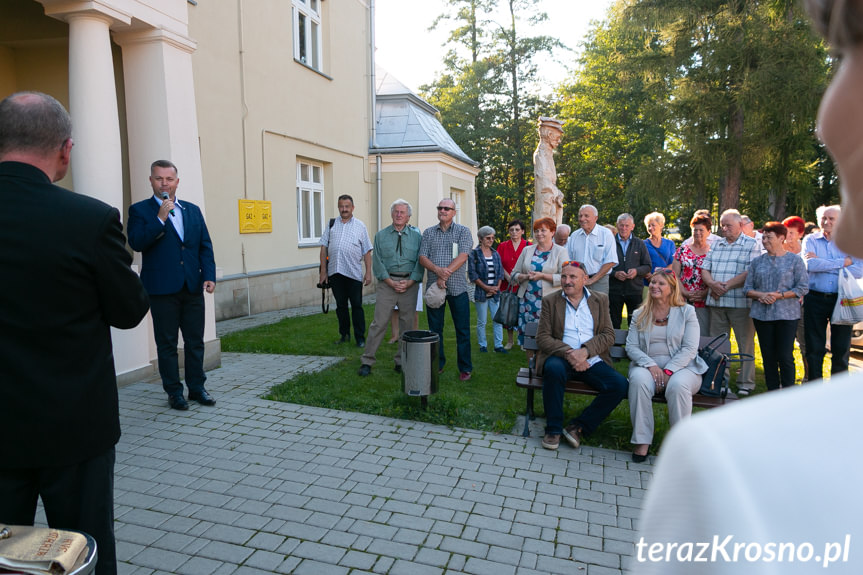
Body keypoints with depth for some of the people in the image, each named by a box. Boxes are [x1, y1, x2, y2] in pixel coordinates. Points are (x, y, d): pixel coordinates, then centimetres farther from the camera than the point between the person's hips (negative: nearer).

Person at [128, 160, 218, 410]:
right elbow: (136, 243, -12)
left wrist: (209, 275, -1)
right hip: (162, 289, -3)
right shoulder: (139, 210, 2)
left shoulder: (193, 210, 12)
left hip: (192, 287, 3)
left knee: (195, 341, 9)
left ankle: (197, 387, 21)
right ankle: (174, 392, 16)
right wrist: (160, 218, -19)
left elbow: (205, 246, 10)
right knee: (167, 344, 6)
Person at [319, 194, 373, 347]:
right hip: (335, 272, 3)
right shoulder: (331, 224, 12)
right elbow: (324, 248, 10)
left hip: (354, 273, -2)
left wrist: (368, 272, -3)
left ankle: (360, 338, 9)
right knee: (340, 305, 12)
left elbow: (367, 252, 5)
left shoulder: (360, 226, 7)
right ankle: (344, 334, 25)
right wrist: (323, 271, 4)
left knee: (357, 306, 1)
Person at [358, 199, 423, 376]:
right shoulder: (381, 235, 8)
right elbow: (377, 262, 2)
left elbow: (420, 261, 3)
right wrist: (390, 282, -9)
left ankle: (401, 361, 17)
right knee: (379, 322, -4)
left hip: (410, 283, 1)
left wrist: (409, 282, -10)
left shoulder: (416, 236, 8)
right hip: (387, 282, -1)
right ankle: (367, 361, 4)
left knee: (407, 323, 5)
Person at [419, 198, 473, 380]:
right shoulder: (428, 233, 11)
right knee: (435, 329, 9)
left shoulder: (463, 231, 3)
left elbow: (462, 257, -10)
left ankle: (465, 368, 11)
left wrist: (446, 275, -19)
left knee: (462, 330, 1)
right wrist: (437, 270, -17)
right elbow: (422, 258, 2)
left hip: (457, 288, -3)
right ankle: (437, 364, 22)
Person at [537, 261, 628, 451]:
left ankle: (579, 427, -8)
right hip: (561, 357, -2)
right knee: (554, 369, -36)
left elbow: (608, 335, 4)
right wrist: (568, 353, -17)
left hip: (592, 360, 2)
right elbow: (542, 337, 0)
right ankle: (553, 429, -18)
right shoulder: (550, 301, 8)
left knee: (620, 385, -22)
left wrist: (585, 351, -15)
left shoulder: (600, 300, 13)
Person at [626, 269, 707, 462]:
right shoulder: (640, 314, 13)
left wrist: (668, 371, -16)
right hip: (647, 365, 2)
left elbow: (690, 349, -4)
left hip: (681, 366, -1)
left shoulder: (686, 312, 6)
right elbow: (631, 346, 4)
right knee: (638, 380, -33)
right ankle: (642, 441, -25)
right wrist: (651, 365, -14)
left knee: (678, 385, -36)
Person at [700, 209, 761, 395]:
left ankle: (746, 383, 10)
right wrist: (713, 284, -8)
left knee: (745, 343, 2)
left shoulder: (751, 245, 0)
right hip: (716, 302, 5)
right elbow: (705, 270, 11)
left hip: (740, 302, -5)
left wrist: (726, 286, -15)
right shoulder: (717, 245, 17)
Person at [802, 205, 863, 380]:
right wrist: (842, 262, -9)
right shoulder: (810, 240, 4)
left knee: (842, 347, 6)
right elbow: (810, 265, -14)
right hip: (815, 300, -1)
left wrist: (822, 264, -12)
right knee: (815, 347, 5)